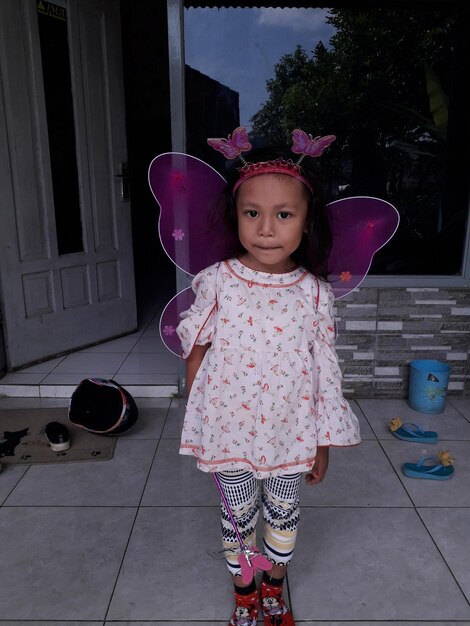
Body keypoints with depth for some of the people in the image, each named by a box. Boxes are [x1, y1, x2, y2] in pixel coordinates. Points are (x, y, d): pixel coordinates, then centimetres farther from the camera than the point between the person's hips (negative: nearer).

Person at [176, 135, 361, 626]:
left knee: (283, 513, 23)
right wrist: (197, 427, 3)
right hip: (230, 429, -1)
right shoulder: (216, 282, -14)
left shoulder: (315, 293, -11)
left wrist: (323, 443, 2)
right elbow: (196, 353, -3)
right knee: (239, 516, 20)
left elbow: (324, 371, -4)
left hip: (291, 433, 1)